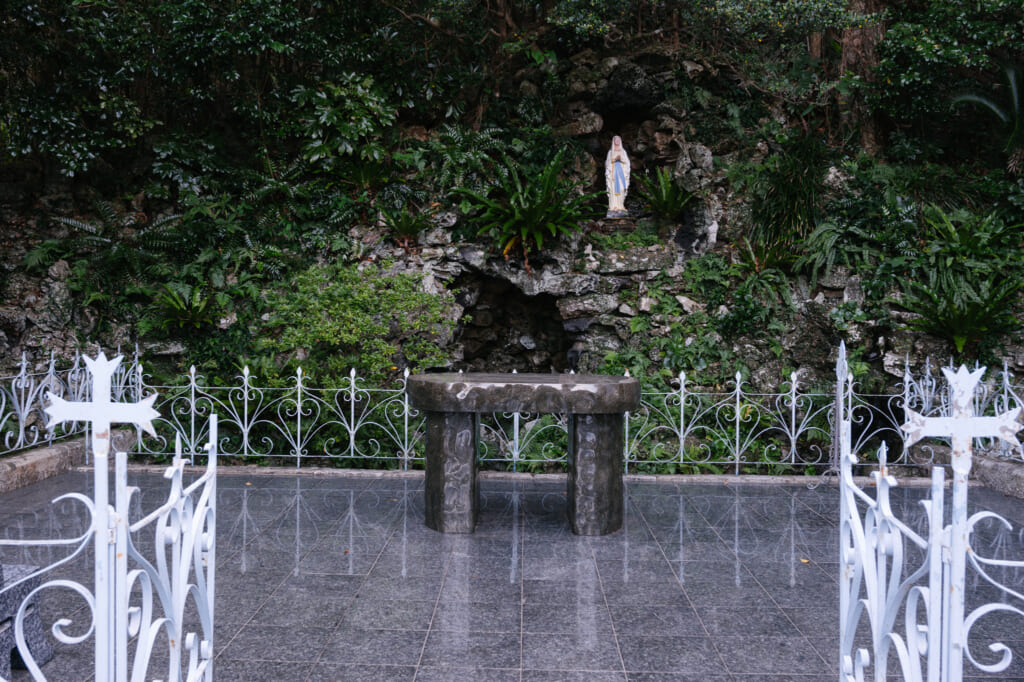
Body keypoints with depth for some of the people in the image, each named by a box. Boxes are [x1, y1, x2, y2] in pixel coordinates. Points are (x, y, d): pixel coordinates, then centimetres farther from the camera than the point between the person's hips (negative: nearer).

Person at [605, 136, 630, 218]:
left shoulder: (623, 151, 14)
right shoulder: (610, 152, 11)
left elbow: (626, 162, 8)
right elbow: (608, 161, 2)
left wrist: (621, 159, -12)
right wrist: (615, 159, -14)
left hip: (621, 170, 2)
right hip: (613, 170, -2)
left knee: (622, 188, -8)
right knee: (613, 188, -10)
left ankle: (620, 206, -6)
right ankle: (614, 207, -13)